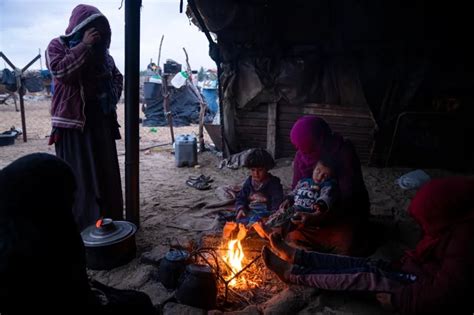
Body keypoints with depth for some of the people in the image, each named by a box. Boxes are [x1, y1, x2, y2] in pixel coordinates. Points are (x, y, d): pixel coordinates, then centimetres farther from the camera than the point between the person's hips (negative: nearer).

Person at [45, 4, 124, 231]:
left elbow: (117, 76, 23)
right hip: (73, 120, -5)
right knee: (79, 176, -5)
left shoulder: (102, 51, 13)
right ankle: (82, 226, 4)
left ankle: (109, 222, 23)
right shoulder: (57, 45, 0)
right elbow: (60, 71, -19)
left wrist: (112, 96, 5)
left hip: (101, 119, 6)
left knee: (106, 173, 10)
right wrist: (84, 46, -17)